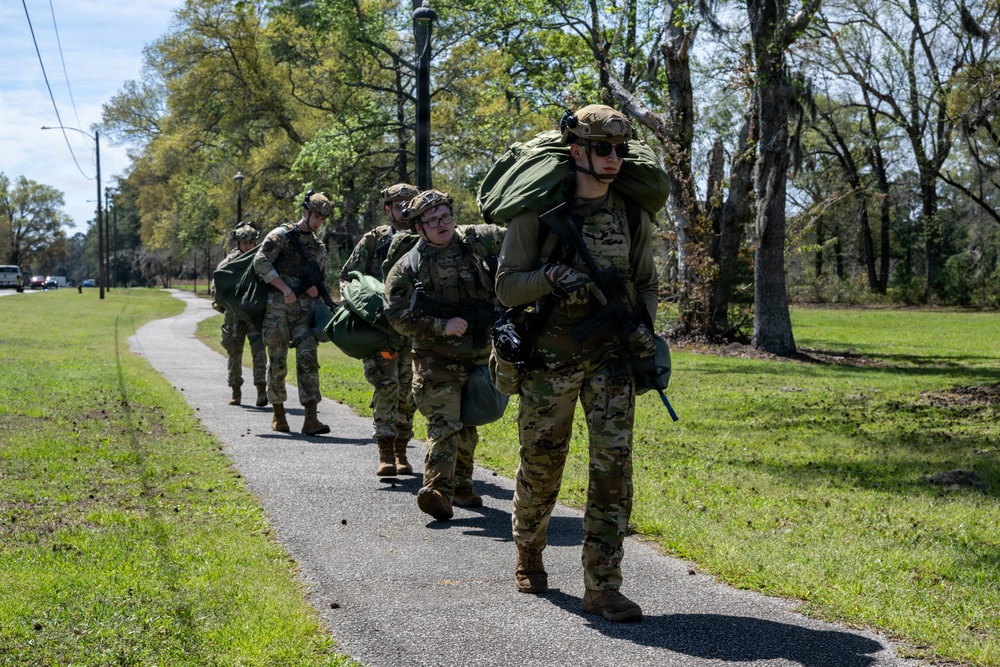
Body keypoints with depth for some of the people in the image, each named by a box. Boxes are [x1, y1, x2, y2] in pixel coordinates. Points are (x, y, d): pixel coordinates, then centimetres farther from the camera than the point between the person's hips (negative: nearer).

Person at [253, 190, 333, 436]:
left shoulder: (319, 246, 18)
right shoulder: (282, 235, 0)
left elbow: (322, 278, 27)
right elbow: (260, 262, -11)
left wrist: (317, 288, 2)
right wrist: (284, 288, -15)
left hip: (305, 309, 4)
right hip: (278, 307, -4)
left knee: (308, 358, -9)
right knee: (277, 360, 2)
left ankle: (311, 419, -15)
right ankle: (278, 415, 17)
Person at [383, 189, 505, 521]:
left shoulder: (476, 241, 3)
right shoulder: (407, 267, -5)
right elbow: (398, 315, -11)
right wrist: (442, 326, -19)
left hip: (478, 356, 4)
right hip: (436, 361, -4)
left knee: (468, 426, 15)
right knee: (444, 423, -18)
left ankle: (462, 486, 29)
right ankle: (438, 491, -26)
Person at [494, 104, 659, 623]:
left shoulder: (633, 215, 6)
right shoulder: (538, 211, -6)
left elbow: (646, 284, 17)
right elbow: (507, 287, -7)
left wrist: (643, 326, -2)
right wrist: (553, 276, -24)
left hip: (611, 360, 3)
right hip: (551, 360, -2)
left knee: (614, 467, -7)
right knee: (540, 469, 10)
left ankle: (602, 587, -2)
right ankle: (528, 556, 37)